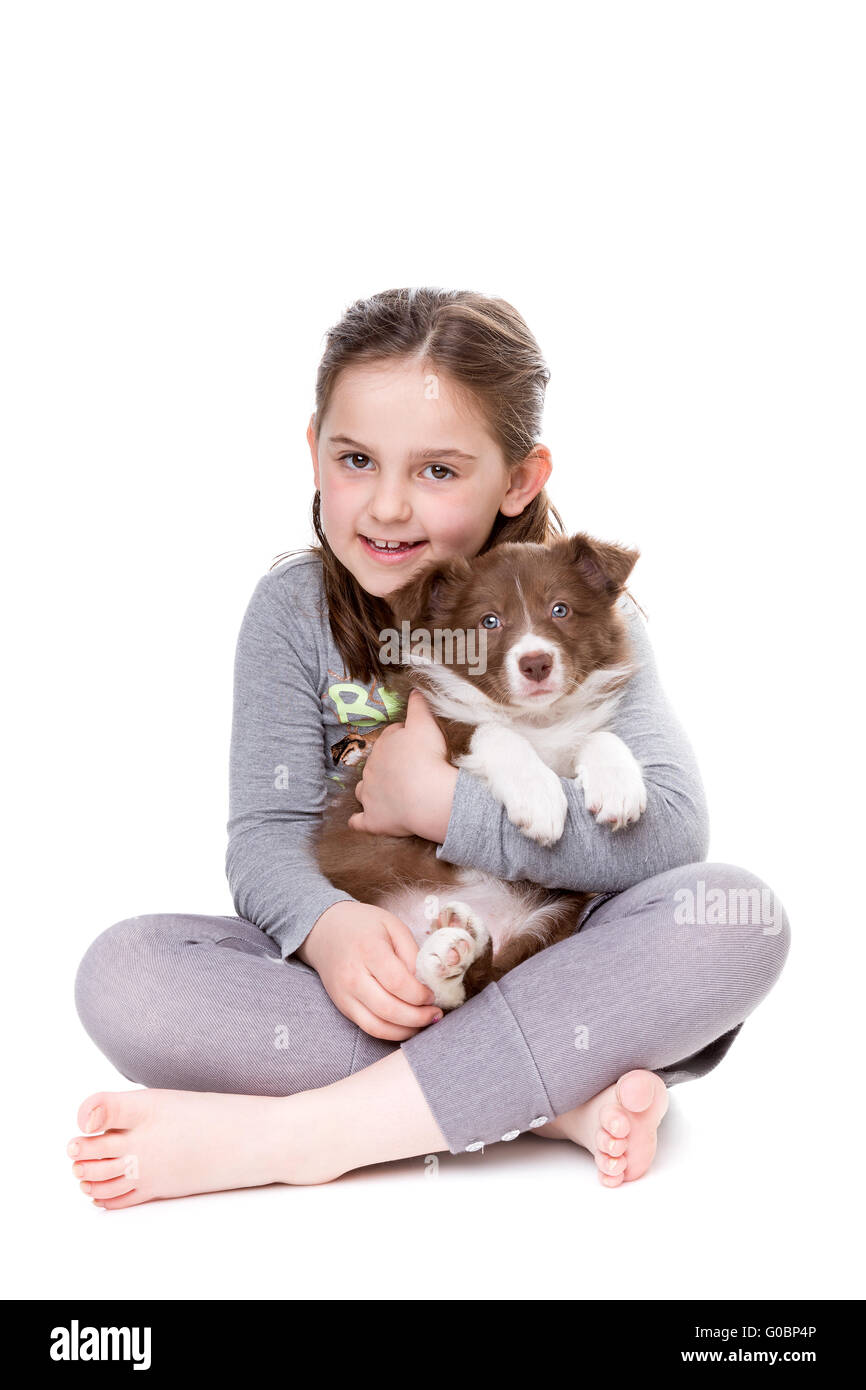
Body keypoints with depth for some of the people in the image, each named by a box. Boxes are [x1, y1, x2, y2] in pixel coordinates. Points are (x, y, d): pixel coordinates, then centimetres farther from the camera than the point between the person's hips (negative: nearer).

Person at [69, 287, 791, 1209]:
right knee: (122, 971, -24)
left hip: (544, 974, 0)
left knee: (739, 913, -31)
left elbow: (673, 827, -20)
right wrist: (325, 926, -32)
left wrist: (434, 799, -21)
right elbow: (265, 832, -9)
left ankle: (286, 1133, -30)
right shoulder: (295, 607, -3)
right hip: (366, 971, 1)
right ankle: (559, 1104, -27)